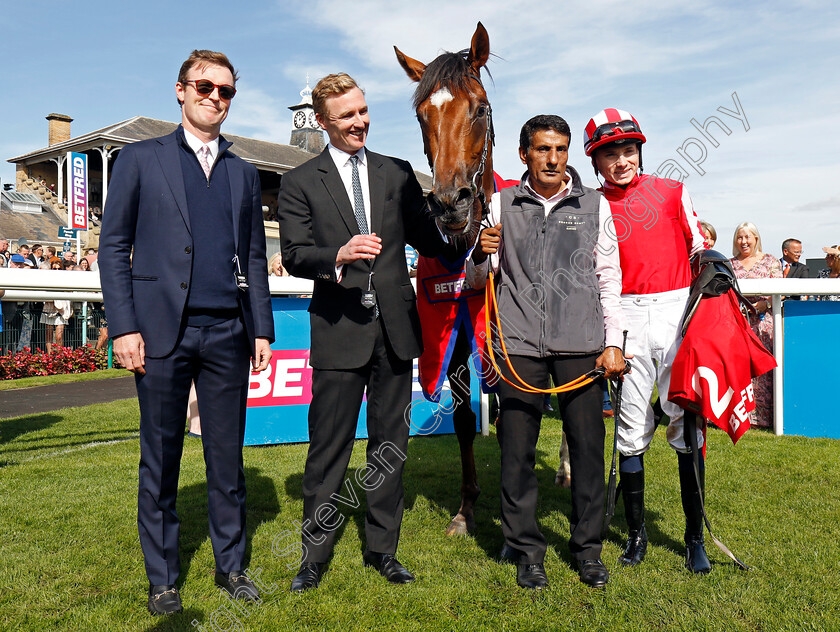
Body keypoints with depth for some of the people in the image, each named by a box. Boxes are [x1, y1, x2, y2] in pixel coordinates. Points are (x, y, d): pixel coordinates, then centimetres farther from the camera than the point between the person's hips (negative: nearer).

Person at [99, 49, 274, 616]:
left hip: (227, 333, 3)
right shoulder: (141, 159, 7)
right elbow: (114, 246, 2)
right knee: (160, 461, 6)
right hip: (162, 331, -2)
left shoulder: (244, 174, 16)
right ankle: (162, 579, 20)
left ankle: (231, 565, 23)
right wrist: (124, 326, -7)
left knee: (228, 456, 9)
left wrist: (262, 329, 8)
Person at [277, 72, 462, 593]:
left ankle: (383, 549, 26)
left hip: (395, 327, 3)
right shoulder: (300, 183, 4)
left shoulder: (398, 174, 11)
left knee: (390, 443, 11)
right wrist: (338, 257, -25)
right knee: (328, 447, 3)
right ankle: (315, 554, 20)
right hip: (339, 331, -3)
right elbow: (294, 255, -5)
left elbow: (427, 239, 9)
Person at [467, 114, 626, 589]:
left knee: (588, 445, 3)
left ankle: (588, 548, 20)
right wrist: (481, 254, -11)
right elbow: (477, 280, 12)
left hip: (581, 343, 0)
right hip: (520, 345, 0)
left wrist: (613, 342, 4)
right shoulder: (501, 204, 9)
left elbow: (609, 279, 11)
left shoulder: (596, 205, 9)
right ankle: (527, 549, 17)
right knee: (518, 448, 2)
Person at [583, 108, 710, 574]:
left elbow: (699, 247, 16)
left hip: (678, 309, 0)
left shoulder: (672, 192, 9)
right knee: (633, 427, 2)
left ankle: (695, 536, 13)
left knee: (686, 422, -1)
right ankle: (636, 531, 18)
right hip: (627, 316, 0)